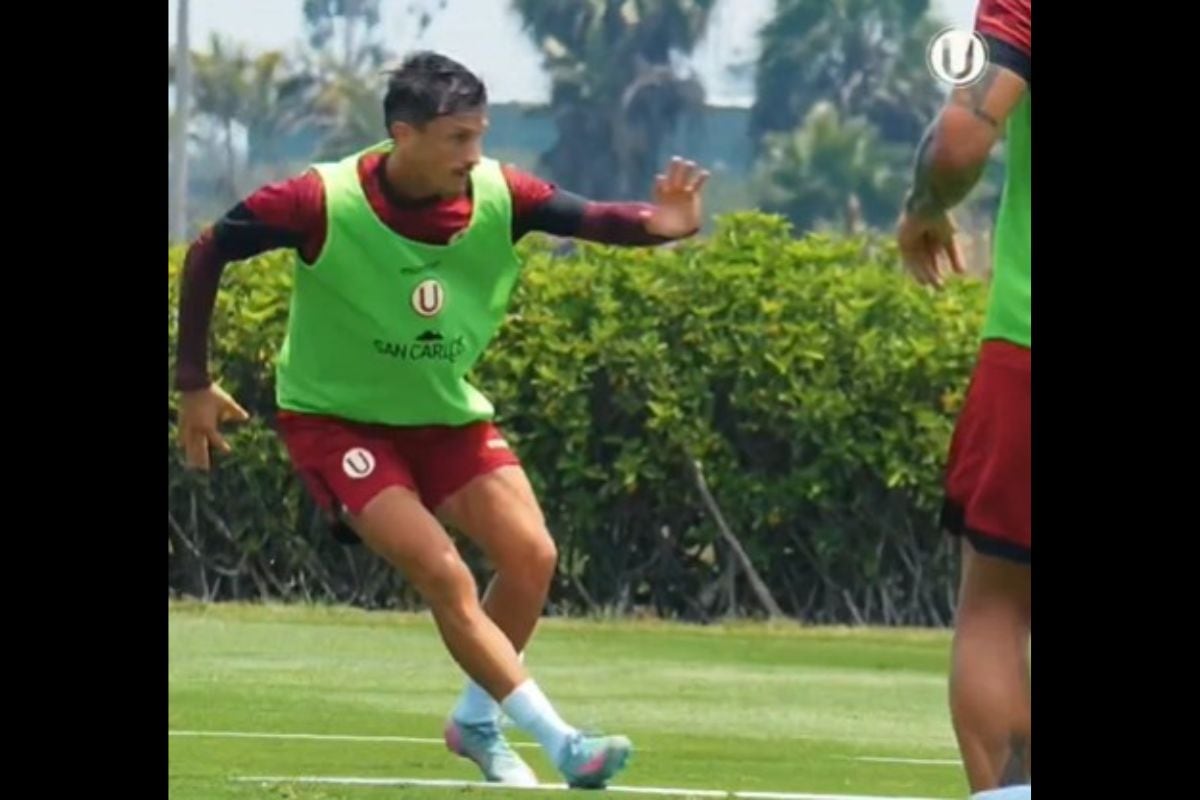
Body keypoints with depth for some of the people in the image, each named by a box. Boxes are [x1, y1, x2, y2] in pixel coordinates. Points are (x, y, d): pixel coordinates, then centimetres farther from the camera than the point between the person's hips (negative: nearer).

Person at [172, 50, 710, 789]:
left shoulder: (499, 196, -17)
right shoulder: (323, 203, -25)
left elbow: (589, 218, -26)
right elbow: (208, 254, -13)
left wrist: (655, 226, -49)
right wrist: (195, 382, -10)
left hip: (444, 410, 5)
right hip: (335, 417, -5)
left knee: (530, 556, -7)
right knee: (444, 574, -20)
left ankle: (477, 721, 18)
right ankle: (560, 745, -18)